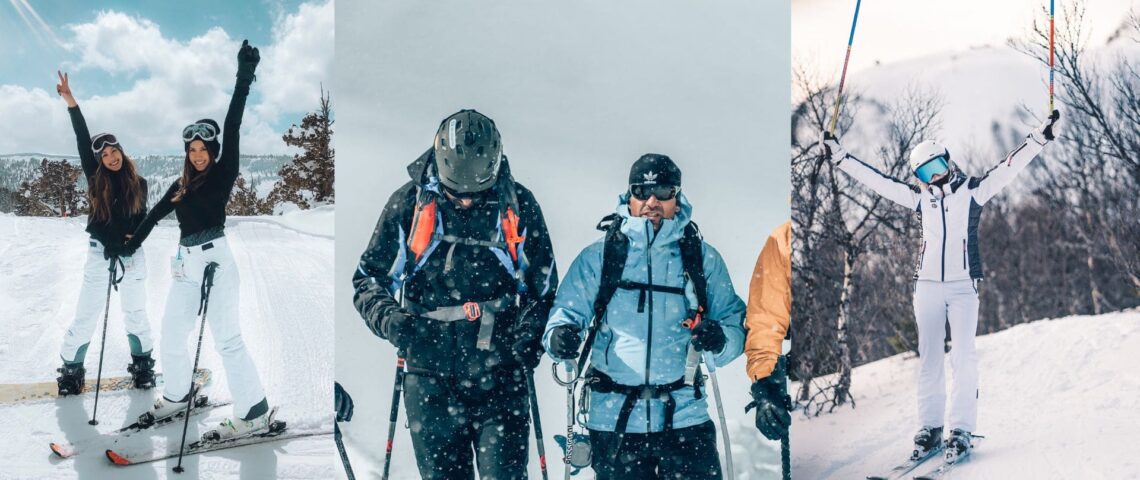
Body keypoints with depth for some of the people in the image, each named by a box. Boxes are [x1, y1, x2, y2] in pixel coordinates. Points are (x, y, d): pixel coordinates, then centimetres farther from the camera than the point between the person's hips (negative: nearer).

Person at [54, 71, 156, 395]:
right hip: (100, 252, -1)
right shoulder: (96, 179, -1)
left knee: (135, 313, 9)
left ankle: (142, 364, 23)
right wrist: (71, 104, -20)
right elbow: (83, 142, -11)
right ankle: (71, 368, 10)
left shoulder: (138, 184, 3)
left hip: (132, 255, 1)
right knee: (86, 315, 0)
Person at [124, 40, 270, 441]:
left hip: (214, 260, -8)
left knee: (226, 338, -11)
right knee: (172, 333, 16)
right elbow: (156, 214, 27)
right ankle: (176, 396, 35)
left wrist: (244, 78, -21)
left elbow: (232, 128, -12)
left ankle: (254, 412, -9)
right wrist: (131, 245, 36)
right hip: (185, 264, 8)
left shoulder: (223, 174, -3)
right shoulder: (180, 186, 14)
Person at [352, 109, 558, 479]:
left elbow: (543, 289, 9)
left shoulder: (518, 205, 1)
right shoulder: (409, 203, 0)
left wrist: (526, 346, -8)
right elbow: (368, 281, 8)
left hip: (500, 378, -1)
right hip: (430, 378, 1)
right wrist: (391, 320, -14)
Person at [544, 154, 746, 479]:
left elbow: (736, 323, 7)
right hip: (614, 417, 0)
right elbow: (566, 312, 3)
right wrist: (561, 336, -21)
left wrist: (720, 338, -16)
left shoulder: (703, 258, 5)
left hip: (684, 415, 0)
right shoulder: (598, 256, 2)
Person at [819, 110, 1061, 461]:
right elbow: (875, 179, 13)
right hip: (928, 286, 3)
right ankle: (930, 428, 9)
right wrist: (839, 155, 13)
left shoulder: (973, 191, 4)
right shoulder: (920, 198, 11)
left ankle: (962, 431, -6)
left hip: (963, 287, -3)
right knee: (929, 358, 4)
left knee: (963, 357, -8)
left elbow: (1010, 166, -3)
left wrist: (1040, 137, -14)